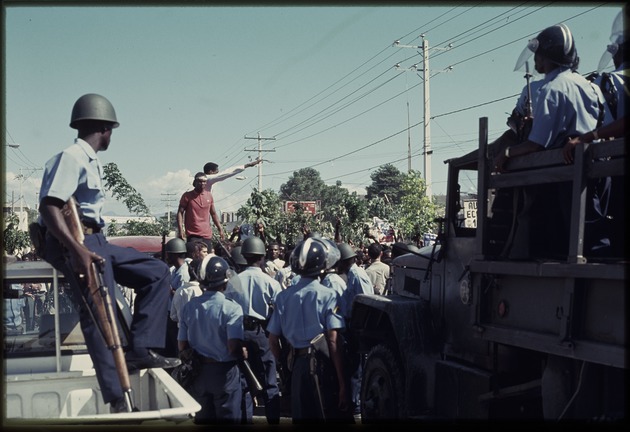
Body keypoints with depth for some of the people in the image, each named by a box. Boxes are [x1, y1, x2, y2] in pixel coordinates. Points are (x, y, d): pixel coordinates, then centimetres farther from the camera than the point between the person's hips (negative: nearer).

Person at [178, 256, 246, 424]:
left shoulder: (189, 306, -2)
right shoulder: (231, 308, -18)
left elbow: (182, 345, 2)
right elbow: (234, 347, -24)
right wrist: (244, 354, -3)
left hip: (198, 371, 5)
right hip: (224, 372, -4)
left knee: (202, 419, 17)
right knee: (227, 420, 10)